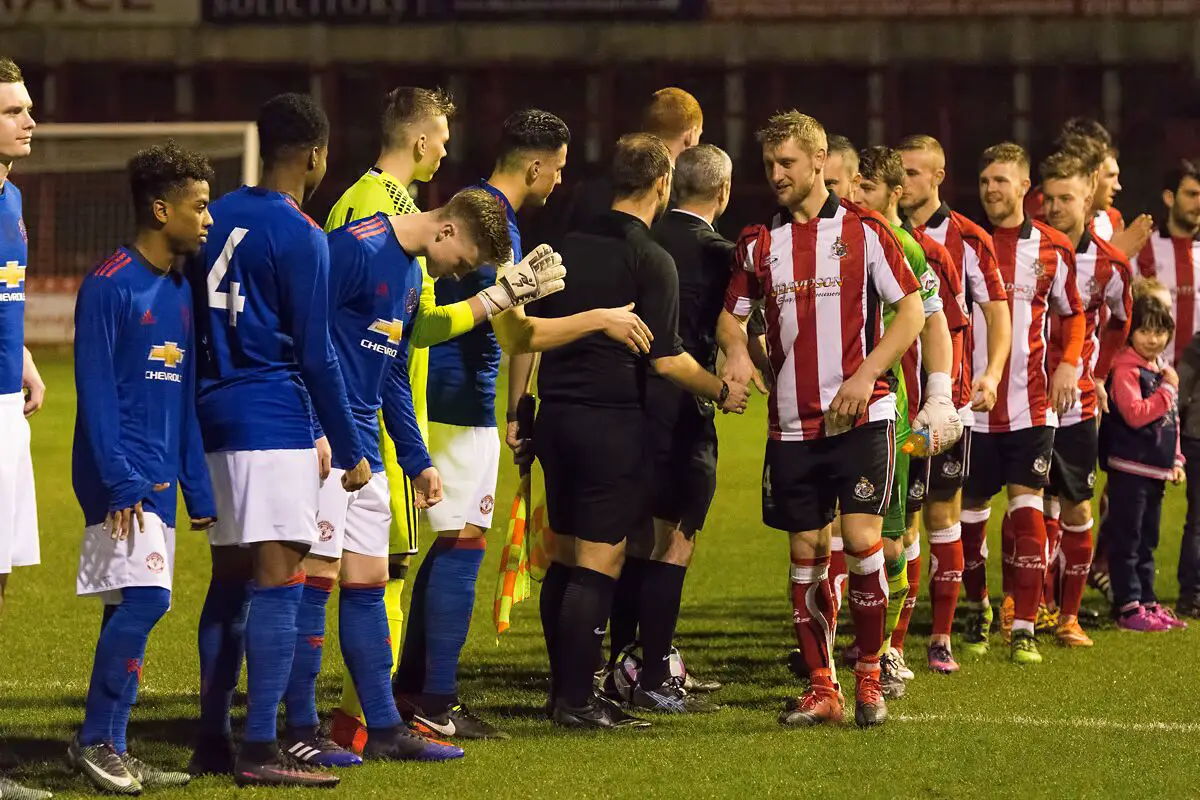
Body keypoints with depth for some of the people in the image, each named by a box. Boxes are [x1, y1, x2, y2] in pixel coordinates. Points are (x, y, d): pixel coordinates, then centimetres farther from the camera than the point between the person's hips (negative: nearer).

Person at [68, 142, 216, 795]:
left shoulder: (180, 292, 14)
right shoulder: (109, 286, -10)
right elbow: (96, 391, -13)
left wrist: (198, 490, 16)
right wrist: (122, 480, -19)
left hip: (156, 482, 8)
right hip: (120, 478, -8)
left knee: (133, 609, 8)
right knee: (144, 596, -16)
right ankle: (96, 739, -7)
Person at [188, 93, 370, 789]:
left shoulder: (218, 220, 11)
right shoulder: (300, 236, -11)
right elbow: (316, 354, -11)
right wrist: (350, 449, -4)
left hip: (216, 417, 8)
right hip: (276, 424, -8)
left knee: (231, 577, 13)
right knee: (279, 579, -8)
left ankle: (212, 741, 15)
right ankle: (262, 748, -13)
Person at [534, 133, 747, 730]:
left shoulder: (571, 246, 10)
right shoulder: (651, 261, -11)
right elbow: (667, 360, -14)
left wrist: (523, 408, 26)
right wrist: (723, 392, 2)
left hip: (556, 413, 7)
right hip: (613, 422, -7)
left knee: (564, 555, 14)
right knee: (599, 561, -4)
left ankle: (563, 687, 19)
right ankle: (577, 699, -5)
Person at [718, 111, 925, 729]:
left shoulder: (864, 231, -1)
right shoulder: (759, 244, 9)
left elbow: (911, 310, -1)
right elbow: (732, 314, 18)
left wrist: (865, 375, -13)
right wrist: (736, 350, -5)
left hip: (862, 416, -4)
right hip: (791, 421, 4)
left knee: (861, 539, -12)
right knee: (806, 553, 4)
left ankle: (869, 676, 3)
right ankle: (820, 687, 10)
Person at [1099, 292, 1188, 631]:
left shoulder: (1162, 369, 15)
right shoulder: (1125, 370, -13)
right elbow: (1136, 413, -24)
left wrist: (1175, 460, 17)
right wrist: (1168, 389, -18)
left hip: (1155, 469, 9)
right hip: (1129, 468, -9)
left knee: (1146, 541, 15)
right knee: (1126, 540, -4)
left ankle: (1147, 602, 20)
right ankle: (1128, 607, -4)